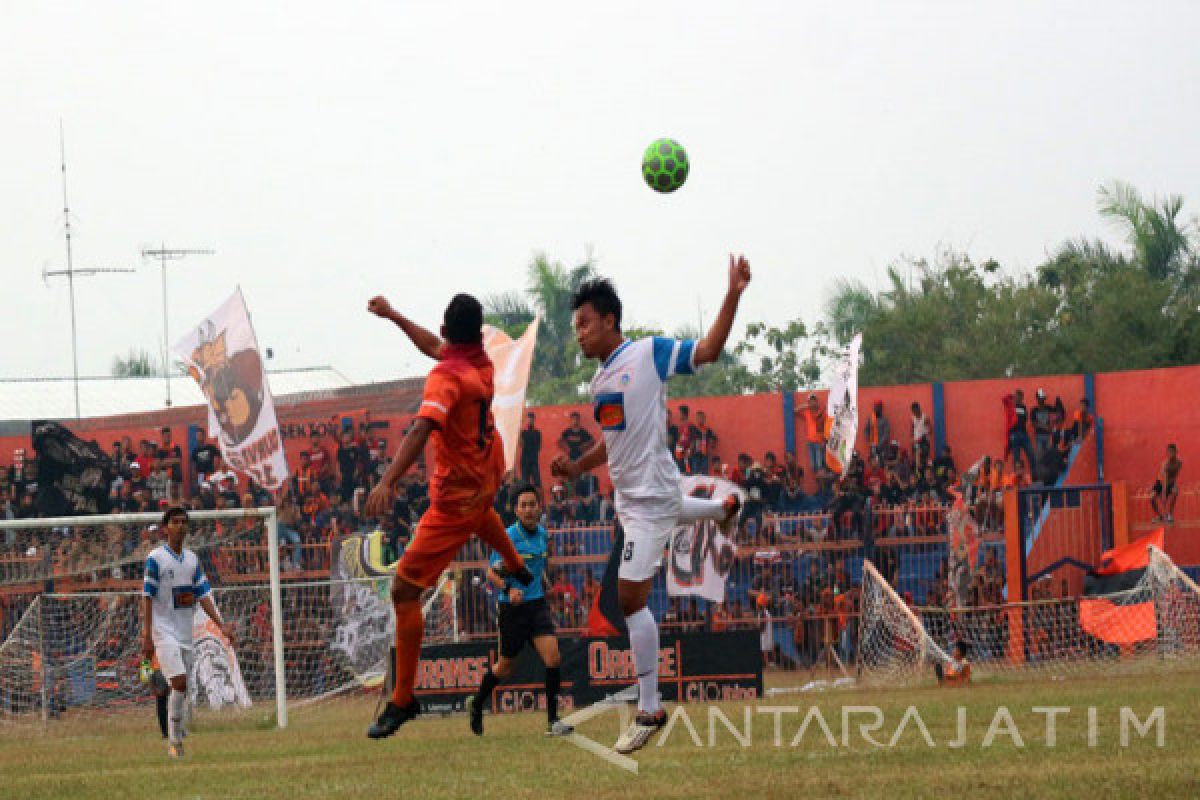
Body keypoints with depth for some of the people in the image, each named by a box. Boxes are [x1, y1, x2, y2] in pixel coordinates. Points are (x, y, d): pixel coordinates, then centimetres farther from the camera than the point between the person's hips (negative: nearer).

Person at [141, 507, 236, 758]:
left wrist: (221, 624, 2)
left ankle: (175, 738, 16)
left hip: (186, 633, 6)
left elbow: (203, 595, 12)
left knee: (182, 689, 7)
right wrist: (147, 636, -13)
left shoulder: (192, 559, 12)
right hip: (164, 631, -6)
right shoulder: (155, 558, -6)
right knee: (179, 681, -19)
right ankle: (174, 740, -13)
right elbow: (147, 598, -8)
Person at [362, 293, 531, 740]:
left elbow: (422, 429, -45)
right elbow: (435, 347, 15)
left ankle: (402, 701, -9)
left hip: (456, 499, -8)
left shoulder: (446, 376, -30)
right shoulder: (482, 361, -7)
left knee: (404, 590, -8)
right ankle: (517, 567, 73)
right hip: (488, 475, 8)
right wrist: (395, 316, 19)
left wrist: (388, 482, -53)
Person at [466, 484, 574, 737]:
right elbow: (492, 572, -11)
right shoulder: (508, 537, -13)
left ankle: (553, 721, -11)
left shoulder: (542, 534, 7)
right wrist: (509, 589, -26)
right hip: (512, 609, -4)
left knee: (552, 657, -14)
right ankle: (476, 704, 36)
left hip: (537, 604, 4)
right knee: (505, 666, 9)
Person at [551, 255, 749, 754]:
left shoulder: (649, 353, -13)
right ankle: (726, 509, 69)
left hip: (649, 496, -8)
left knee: (631, 597, -11)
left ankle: (649, 712, -7)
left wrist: (733, 296, -27)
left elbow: (708, 350, -17)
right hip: (630, 493, 8)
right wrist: (577, 467, 7)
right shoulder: (601, 379, 10)